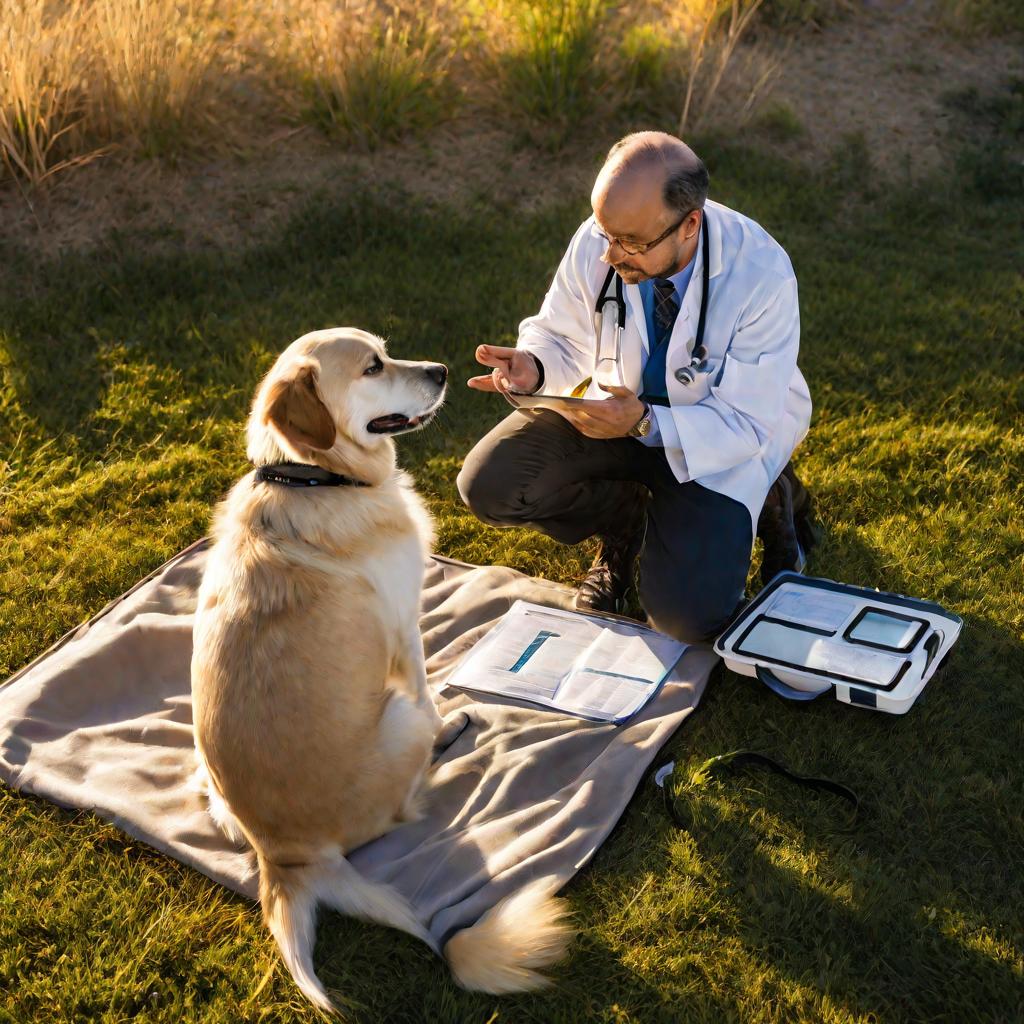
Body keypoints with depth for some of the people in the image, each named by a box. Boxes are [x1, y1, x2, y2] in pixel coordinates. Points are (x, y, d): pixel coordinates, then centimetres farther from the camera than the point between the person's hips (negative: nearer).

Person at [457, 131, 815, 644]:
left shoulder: (762, 275, -29)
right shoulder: (595, 244, -20)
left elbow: (747, 424, -23)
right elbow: (561, 335, 0)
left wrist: (644, 424, -38)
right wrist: (533, 366, -24)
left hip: (726, 435, -3)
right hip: (621, 404, 4)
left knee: (685, 615, -19)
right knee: (488, 486, -19)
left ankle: (769, 501, 11)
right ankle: (625, 516, 10)